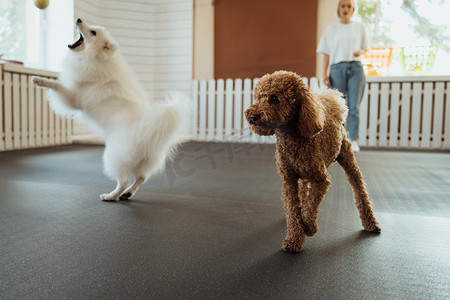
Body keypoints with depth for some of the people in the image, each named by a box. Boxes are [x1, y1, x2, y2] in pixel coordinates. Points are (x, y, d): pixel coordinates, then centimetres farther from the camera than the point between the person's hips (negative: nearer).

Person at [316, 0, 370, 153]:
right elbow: (326, 53, 6)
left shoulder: (360, 27, 12)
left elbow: (365, 49, 15)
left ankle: (353, 141, 1)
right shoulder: (331, 29, 10)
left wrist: (360, 52, -9)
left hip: (355, 68, 1)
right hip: (337, 68, 0)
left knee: (354, 107, -3)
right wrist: (324, 74, -5)